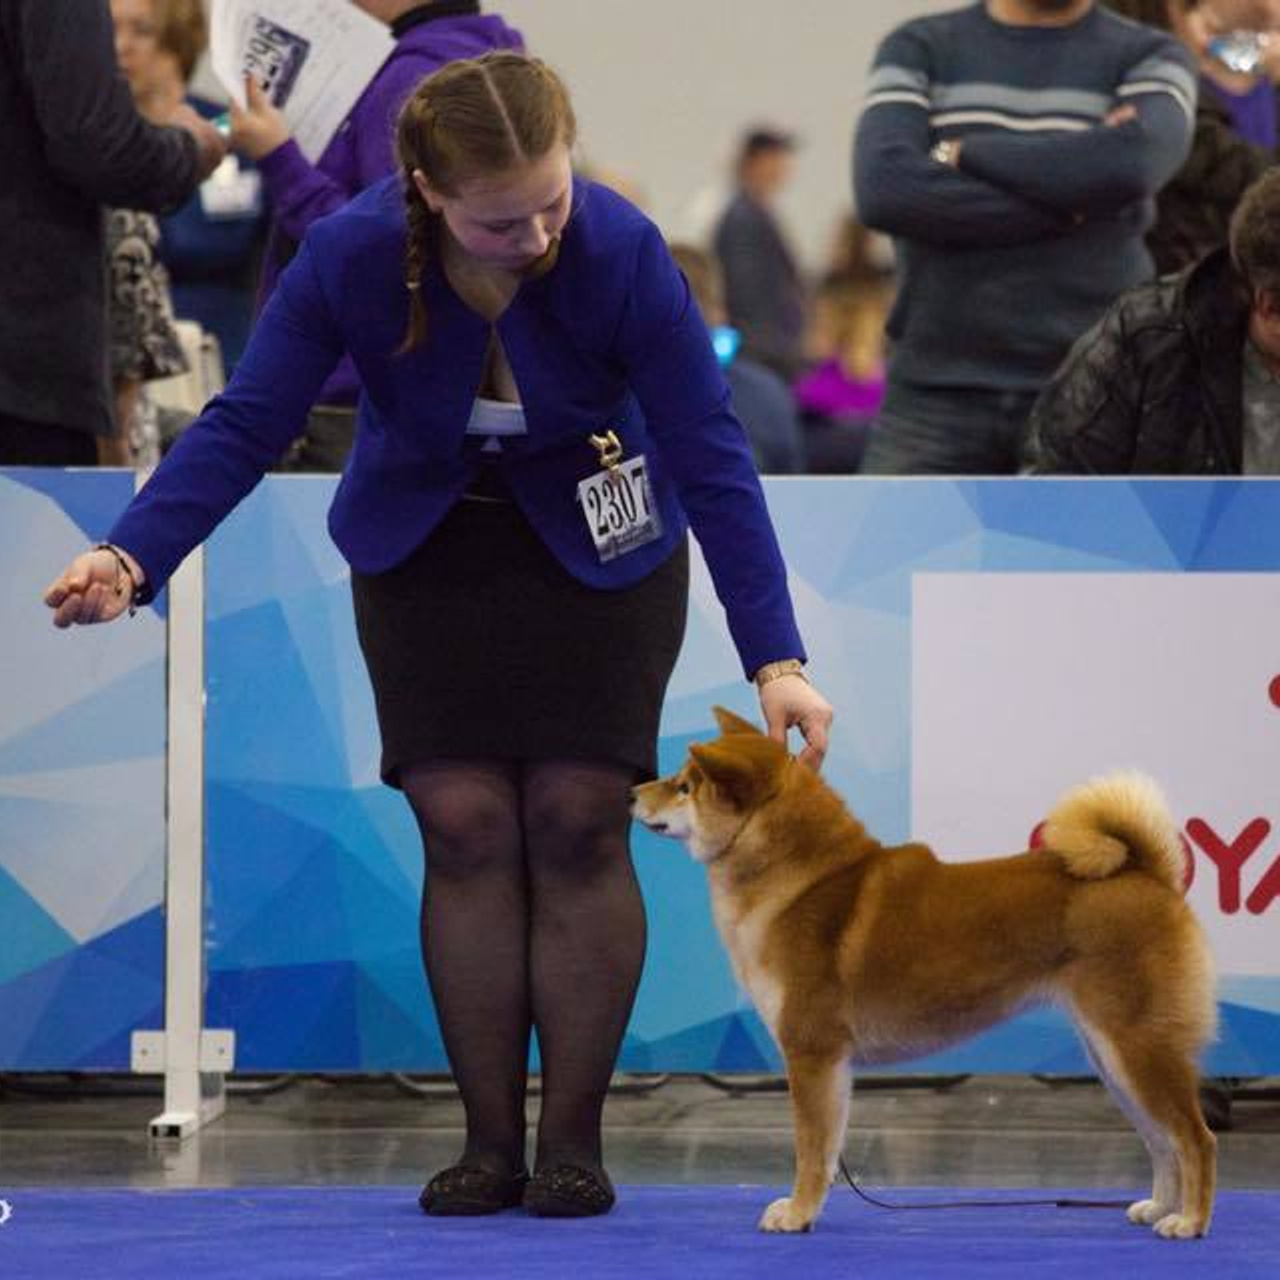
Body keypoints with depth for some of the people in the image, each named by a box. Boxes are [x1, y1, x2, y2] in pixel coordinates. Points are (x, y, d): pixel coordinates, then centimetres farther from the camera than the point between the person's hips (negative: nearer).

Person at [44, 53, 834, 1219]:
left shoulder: (621, 251, -30)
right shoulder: (350, 256, -27)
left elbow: (709, 453, -26)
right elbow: (247, 423, -22)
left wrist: (774, 655, -30)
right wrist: (133, 558, -37)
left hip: (596, 544, -1)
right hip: (427, 543, 1)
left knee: (576, 820, -6)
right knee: (464, 827, -5)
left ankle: (574, 1141, 3)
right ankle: (490, 1142, 3)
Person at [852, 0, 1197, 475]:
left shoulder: (1150, 58, 7)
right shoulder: (917, 49, 10)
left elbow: (1134, 164, -16)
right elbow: (883, 187, -9)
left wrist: (959, 152, -7)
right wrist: (1069, 209, -10)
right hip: (940, 388, 1)